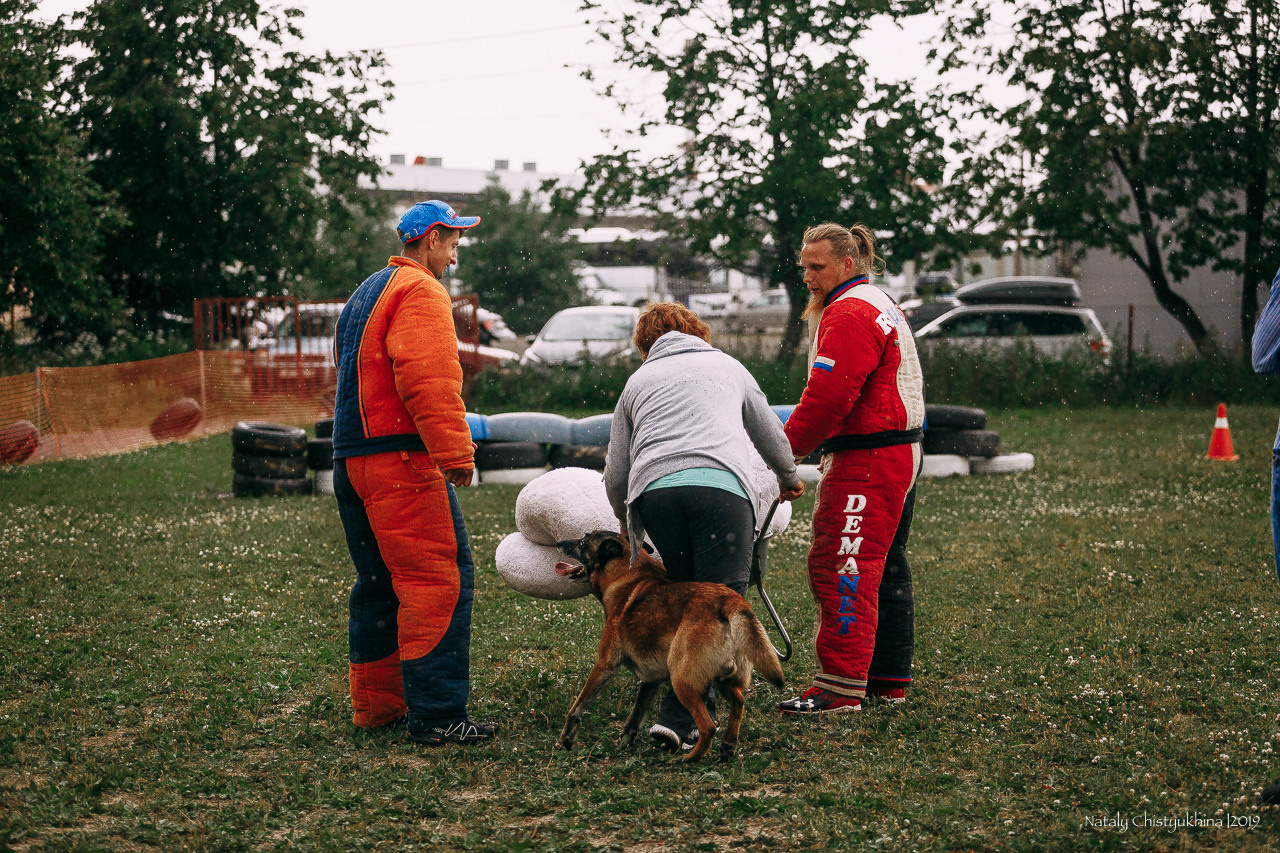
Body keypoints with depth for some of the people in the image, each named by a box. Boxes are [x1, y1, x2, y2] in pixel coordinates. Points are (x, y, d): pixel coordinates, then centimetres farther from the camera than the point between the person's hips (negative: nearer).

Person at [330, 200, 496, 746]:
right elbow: (428, 380, -21)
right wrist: (456, 454, -22)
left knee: (379, 584, 16)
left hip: (350, 458, 10)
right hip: (401, 460, -10)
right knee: (439, 580, -10)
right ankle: (437, 715, -13)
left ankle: (376, 703, 22)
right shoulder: (420, 292, -8)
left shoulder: (365, 294, 24)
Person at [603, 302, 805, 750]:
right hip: (720, 482, -2)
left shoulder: (637, 382, 30)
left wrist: (625, 521, 45)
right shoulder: (727, 366, 31)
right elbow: (771, 435, 41)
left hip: (653, 489, 2)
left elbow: (615, 473, 26)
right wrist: (788, 478, 61)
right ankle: (678, 715, -18)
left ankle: (698, 704, 10)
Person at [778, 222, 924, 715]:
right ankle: (889, 679, 19)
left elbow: (827, 396, -21)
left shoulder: (848, 314, -14)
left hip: (866, 461, -11)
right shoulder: (881, 306, 21)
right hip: (900, 454, 11)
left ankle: (841, 684, -12)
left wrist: (788, 448, -12)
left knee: (841, 566, -11)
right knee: (883, 569, 14)